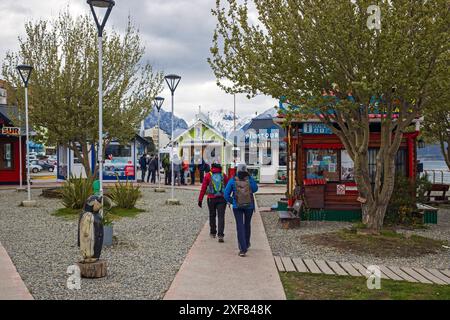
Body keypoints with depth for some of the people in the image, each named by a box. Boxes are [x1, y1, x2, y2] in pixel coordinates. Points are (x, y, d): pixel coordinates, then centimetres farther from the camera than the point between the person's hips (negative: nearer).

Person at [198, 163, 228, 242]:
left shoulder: (208, 175, 1)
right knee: (221, 216, -1)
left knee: (212, 216, 17)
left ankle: (213, 233, 29)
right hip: (222, 199, 0)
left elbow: (203, 188, -2)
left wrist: (200, 200, 1)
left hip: (211, 199, 0)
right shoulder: (223, 175, 4)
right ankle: (220, 235, -13)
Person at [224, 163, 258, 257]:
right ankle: (246, 244, 37)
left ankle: (243, 249, -12)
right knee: (247, 224, 21)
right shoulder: (250, 179, -9)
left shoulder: (233, 180, -8)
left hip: (237, 206, -1)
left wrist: (232, 201, 10)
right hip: (249, 206, 1)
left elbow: (226, 194, -6)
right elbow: (255, 189, 7)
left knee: (240, 226, -1)